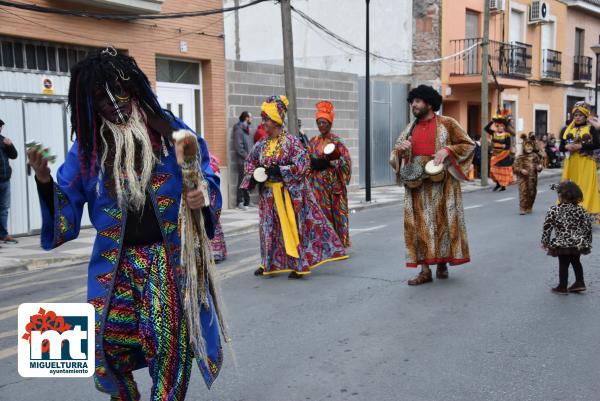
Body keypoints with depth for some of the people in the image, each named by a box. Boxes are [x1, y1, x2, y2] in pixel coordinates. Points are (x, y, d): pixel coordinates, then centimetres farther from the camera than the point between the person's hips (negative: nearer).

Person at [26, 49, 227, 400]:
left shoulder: (169, 129, 1)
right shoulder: (87, 144, 5)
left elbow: (207, 174, 8)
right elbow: (68, 202, 5)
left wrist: (204, 194, -14)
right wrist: (45, 180, -14)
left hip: (170, 254, -1)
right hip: (117, 260, 2)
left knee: (171, 338, -5)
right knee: (107, 339, -2)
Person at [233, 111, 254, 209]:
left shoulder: (247, 129, 19)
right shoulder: (239, 129, -8)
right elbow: (238, 146, -15)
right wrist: (246, 156, -15)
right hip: (243, 161, -8)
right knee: (242, 181, -5)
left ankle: (247, 201, 17)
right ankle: (240, 202, 1)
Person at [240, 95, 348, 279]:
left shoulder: (291, 142, -10)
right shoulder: (261, 145, 6)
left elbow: (302, 165, -16)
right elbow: (250, 162, 20)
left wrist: (278, 171, -22)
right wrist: (253, 175, -2)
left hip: (290, 193, -5)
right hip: (269, 194, 6)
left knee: (293, 226, -1)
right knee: (270, 228, 13)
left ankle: (300, 265, 7)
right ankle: (269, 264, 27)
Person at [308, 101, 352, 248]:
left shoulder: (336, 140, -3)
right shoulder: (313, 141, 10)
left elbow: (345, 161, -9)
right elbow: (308, 161, 11)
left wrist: (328, 162, -20)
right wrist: (316, 163, -8)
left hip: (334, 182, -3)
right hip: (318, 183, 4)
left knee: (335, 212, -1)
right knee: (321, 212, 2)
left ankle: (338, 243, 10)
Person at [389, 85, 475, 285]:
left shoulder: (447, 124, 1)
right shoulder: (410, 128, 13)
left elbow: (469, 144, -1)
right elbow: (394, 156, 15)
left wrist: (447, 150, -16)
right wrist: (400, 148, -8)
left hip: (441, 183, -3)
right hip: (416, 184, 3)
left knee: (442, 221, 3)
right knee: (419, 224, 0)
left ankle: (442, 263, 19)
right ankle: (425, 270, 4)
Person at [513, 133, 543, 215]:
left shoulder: (535, 156, 6)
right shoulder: (521, 157, -6)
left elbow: (539, 164, 17)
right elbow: (515, 166, -7)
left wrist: (539, 167, -5)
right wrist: (521, 170, -21)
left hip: (533, 179, 4)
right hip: (523, 179, -4)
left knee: (532, 193, 9)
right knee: (524, 193, -8)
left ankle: (529, 208, 22)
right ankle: (522, 208, -3)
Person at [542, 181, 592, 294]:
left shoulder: (554, 210, -11)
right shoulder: (580, 210, -3)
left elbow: (547, 227, -10)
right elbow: (588, 227, 0)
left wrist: (545, 242, 1)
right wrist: (587, 242, 12)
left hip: (562, 244, -3)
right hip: (579, 244, 4)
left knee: (563, 264, 9)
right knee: (576, 262, 24)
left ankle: (562, 287, 20)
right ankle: (580, 283, 31)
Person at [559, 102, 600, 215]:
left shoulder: (591, 128, 0)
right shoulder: (567, 129, 9)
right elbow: (561, 147, 10)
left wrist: (581, 146, -16)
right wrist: (567, 147, -11)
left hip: (586, 162, -3)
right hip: (571, 162, 3)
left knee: (586, 186, -4)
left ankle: (586, 209, -2)